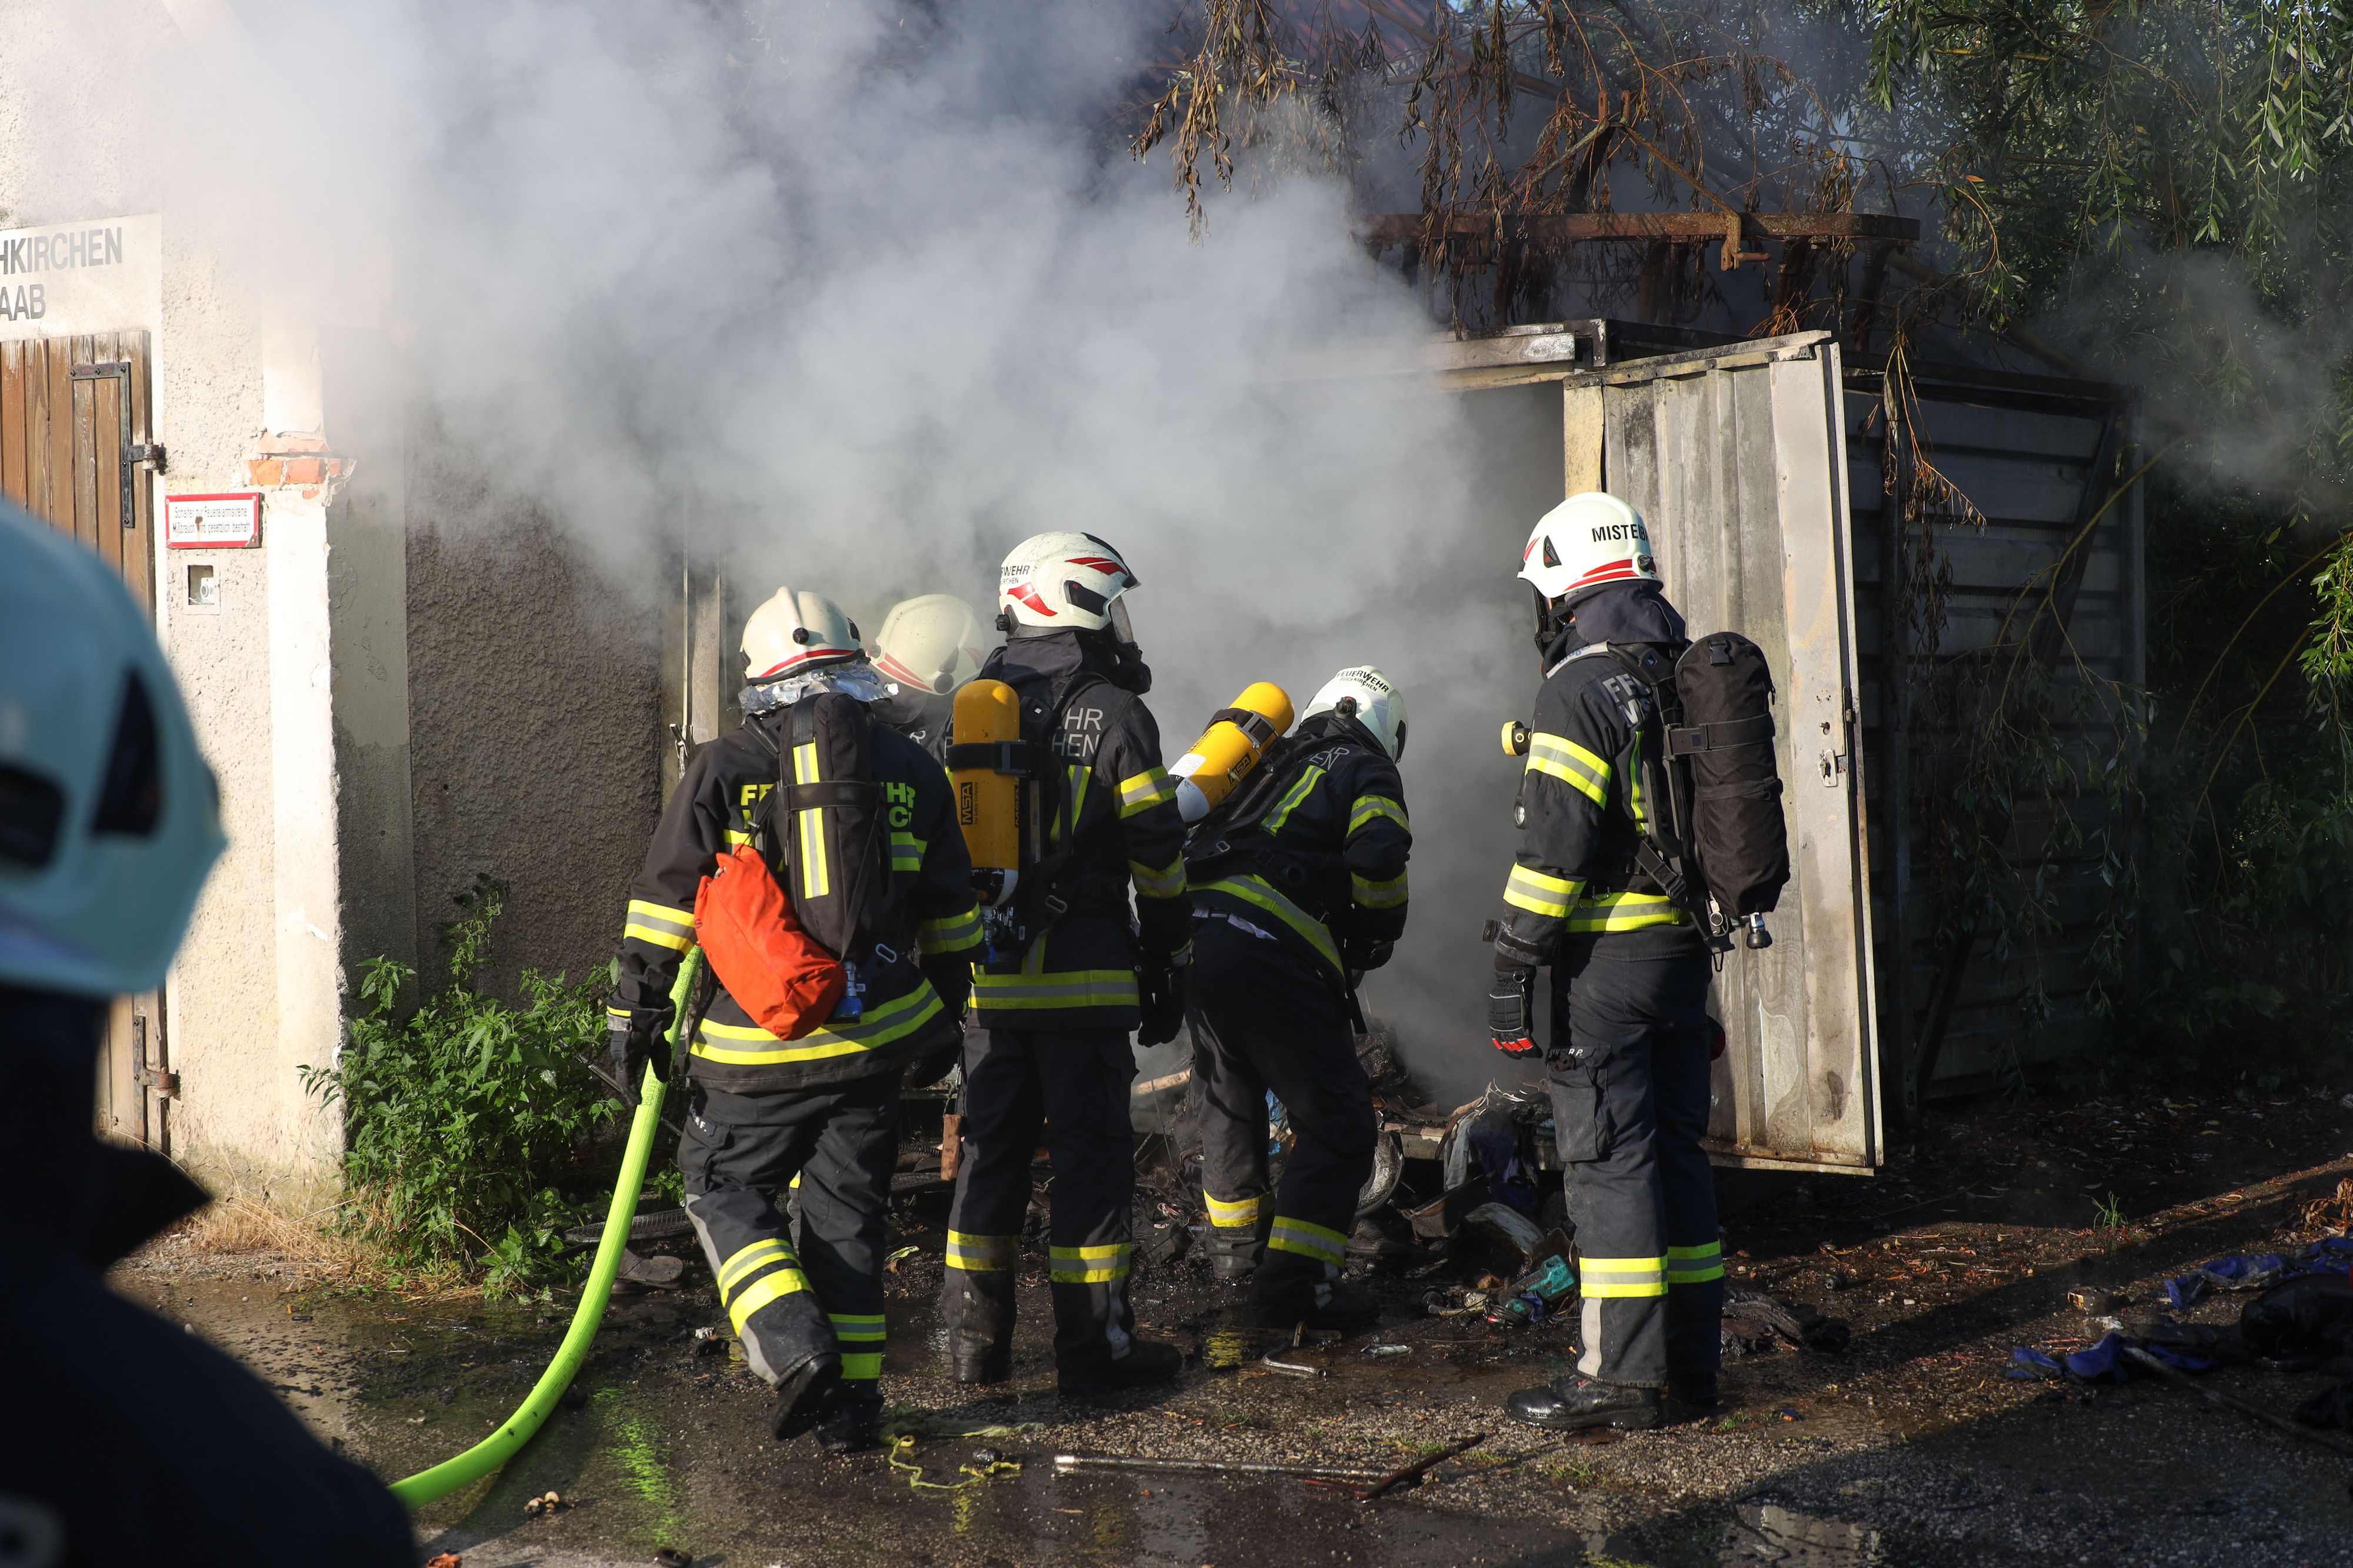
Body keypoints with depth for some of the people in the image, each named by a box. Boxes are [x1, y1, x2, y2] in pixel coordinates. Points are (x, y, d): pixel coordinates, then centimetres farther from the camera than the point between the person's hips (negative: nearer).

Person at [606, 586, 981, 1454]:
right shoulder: (910, 770, 7)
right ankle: (850, 1399, 13)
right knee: (847, 1211, 12)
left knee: (726, 1190, 13)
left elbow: (664, 901, -3)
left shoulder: (724, 770, -2)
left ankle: (796, 1347, -5)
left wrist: (635, 1011, 4)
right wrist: (946, 1015, 24)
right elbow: (950, 918, 14)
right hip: (875, 1040, 3)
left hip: (758, 1042, -3)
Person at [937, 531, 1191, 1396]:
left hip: (988, 973, 5)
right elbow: (1157, 852, -7)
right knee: (1092, 1154, 0)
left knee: (990, 1151, 12)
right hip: (1084, 975, -5)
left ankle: (976, 1337, 15)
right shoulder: (1114, 715, -6)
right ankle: (1093, 1343, 3)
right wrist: (1167, 965, 2)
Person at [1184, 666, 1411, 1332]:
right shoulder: (1368, 771, 10)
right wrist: (1379, 935, 6)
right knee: (1337, 1120, -2)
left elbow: (1194, 841, 29)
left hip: (1196, 935, 7)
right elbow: (1376, 858, -10)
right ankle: (1295, 1279, -9)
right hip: (1272, 954, -7)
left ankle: (1233, 1244, 40)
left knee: (1227, 1100, 25)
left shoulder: (1268, 765, 29)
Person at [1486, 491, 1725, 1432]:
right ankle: (1691, 1360, 19)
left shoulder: (1581, 687, -13)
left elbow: (1554, 844, -18)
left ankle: (1622, 1375, -3)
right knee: (1677, 1146, 13)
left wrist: (1513, 969, -14)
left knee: (1608, 1157, -5)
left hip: (1609, 956, -8)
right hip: (1688, 950, 8)